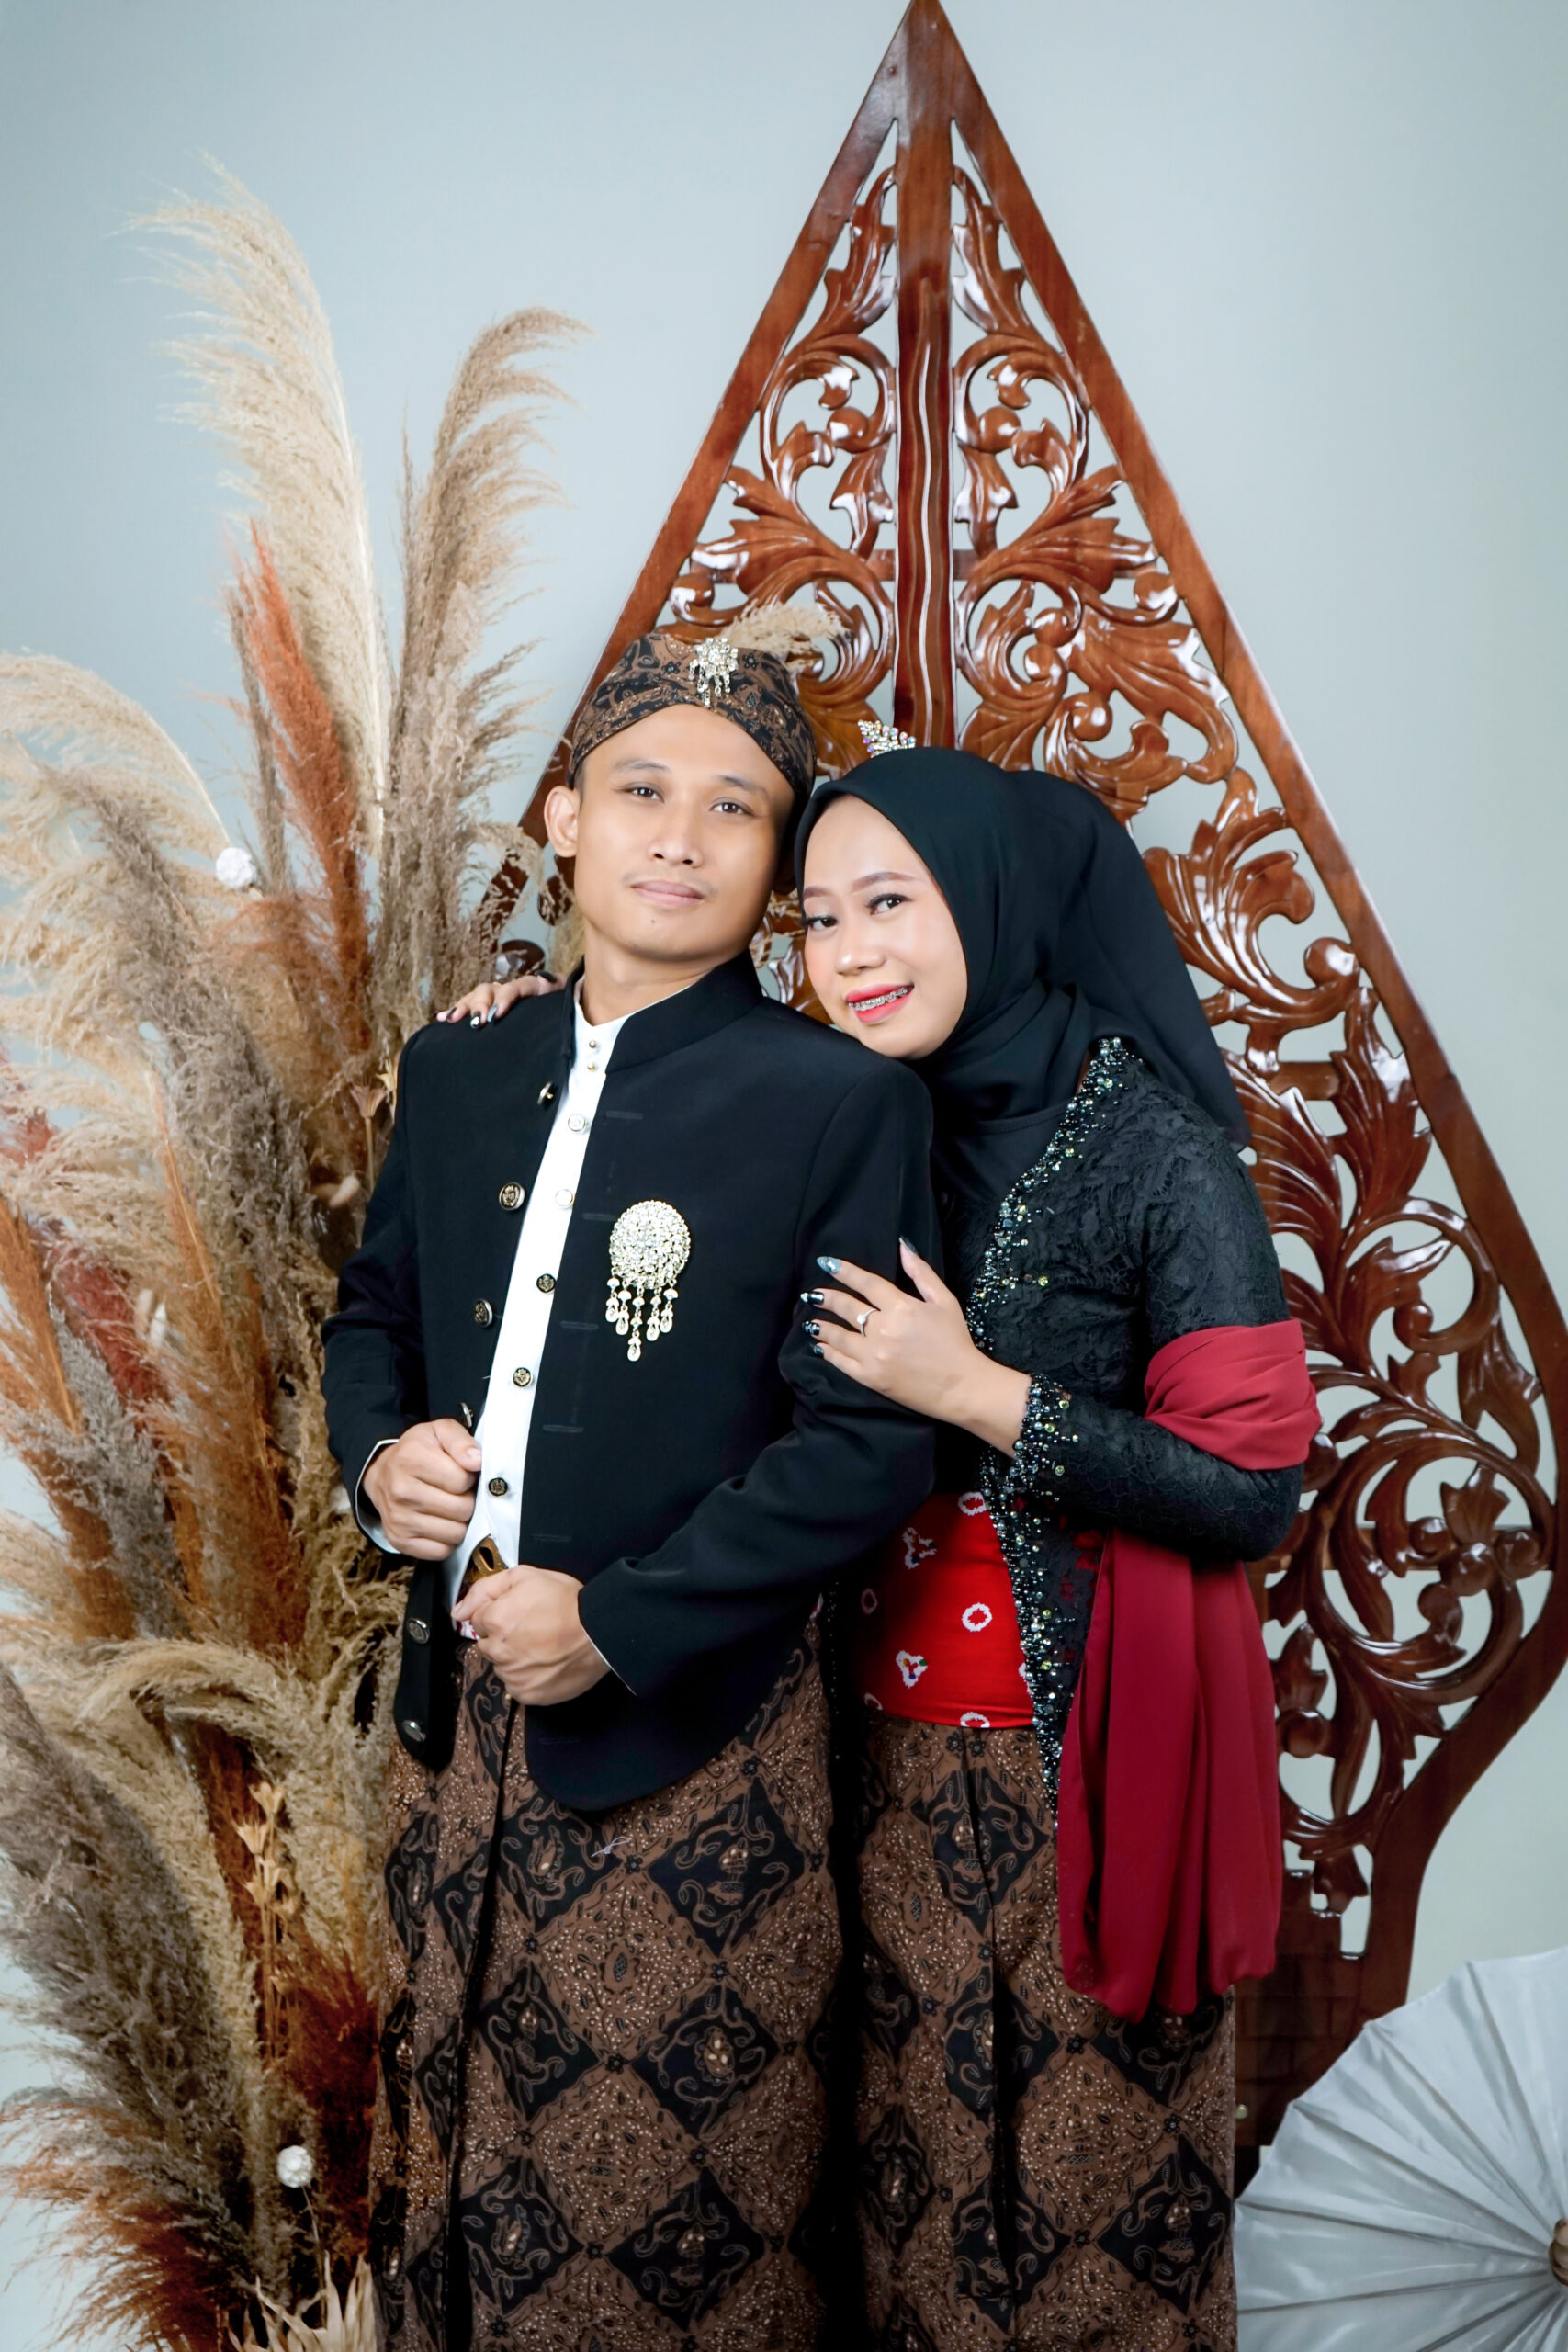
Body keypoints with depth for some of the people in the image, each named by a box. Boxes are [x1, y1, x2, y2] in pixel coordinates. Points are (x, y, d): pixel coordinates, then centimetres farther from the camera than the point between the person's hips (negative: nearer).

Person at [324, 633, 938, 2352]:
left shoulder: (840, 1104, -11)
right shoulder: (460, 1069, 6)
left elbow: (871, 1442, -13)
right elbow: (373, 1311, 16)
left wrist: (619, 1623, -17)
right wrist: (378, 1455, -5)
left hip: (690, 1742, -5)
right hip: (459, 1712, 5)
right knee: (443, 2165, 22)